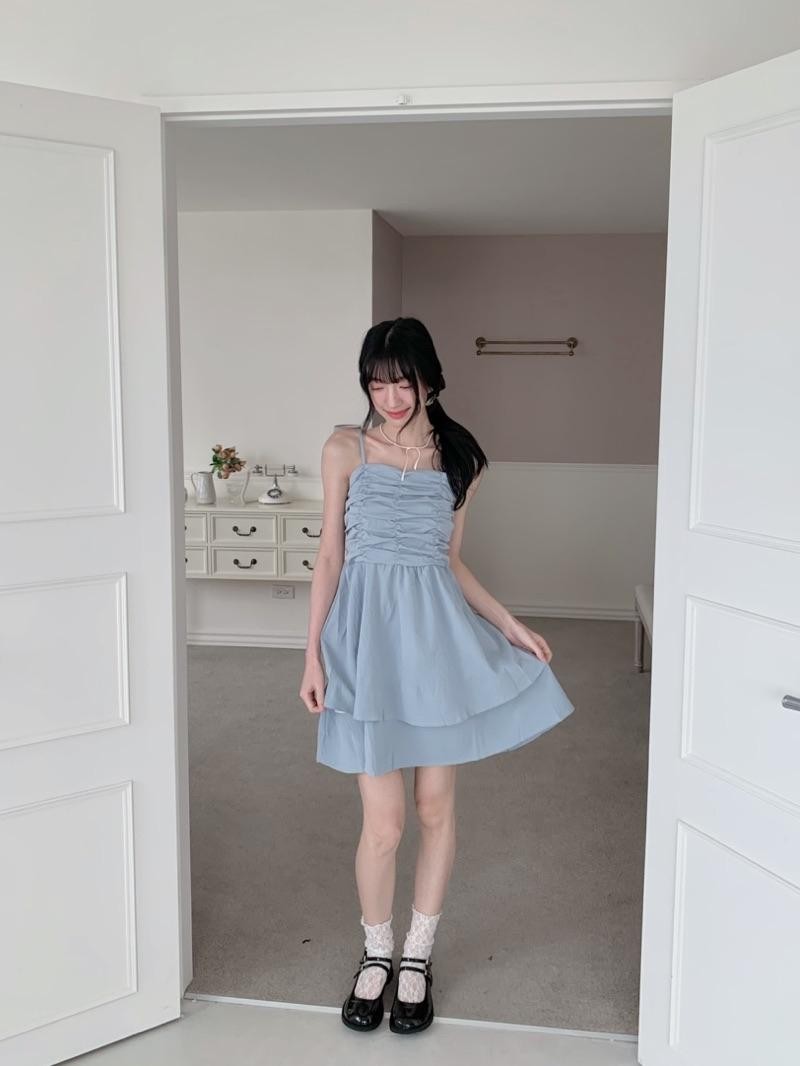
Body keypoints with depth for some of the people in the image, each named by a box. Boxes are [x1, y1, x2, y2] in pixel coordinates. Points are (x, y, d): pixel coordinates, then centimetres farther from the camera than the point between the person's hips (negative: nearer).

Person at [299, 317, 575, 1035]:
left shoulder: (460, 459, 6)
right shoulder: (346, 449, 0)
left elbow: (452, 562, 12)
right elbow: (330, 556, 1)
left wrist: (511, 626, 7)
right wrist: (313, 653, -3)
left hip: (439, 636, 2)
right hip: (369, 636, -2)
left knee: (436, 808, 10)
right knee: (384, 822, 1)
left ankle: (418, 957, 30)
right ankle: (377, 954, 27)